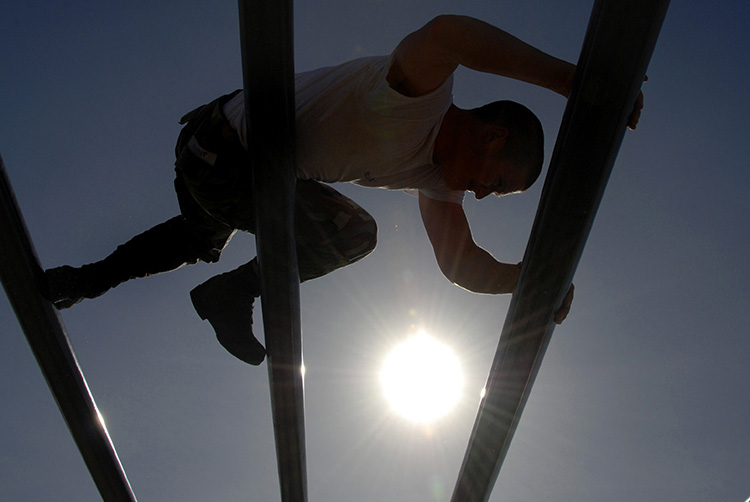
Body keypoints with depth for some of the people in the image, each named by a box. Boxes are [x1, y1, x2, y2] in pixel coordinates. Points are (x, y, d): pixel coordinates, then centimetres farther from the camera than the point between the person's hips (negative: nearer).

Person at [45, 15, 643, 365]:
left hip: (250, 161, 10)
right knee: (353, 232, -19)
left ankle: (90, 278, 53)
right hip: (219, 147, -10)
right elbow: (441, 35, -53)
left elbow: (462, 264, -2)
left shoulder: (441, 175, 1)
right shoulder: (417, 100, -29)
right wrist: (570, 78, -51)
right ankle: (232, 296, -1)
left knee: (201, 242, 34)